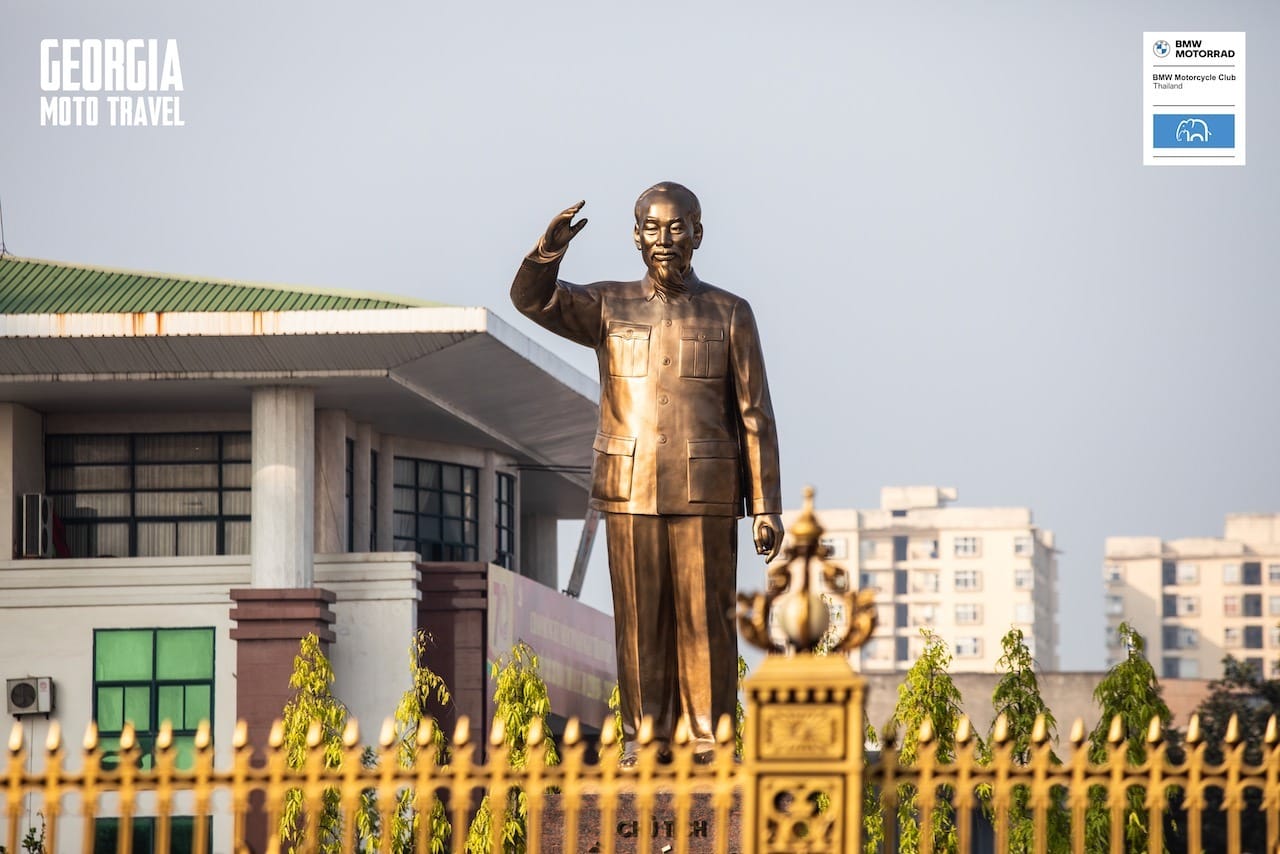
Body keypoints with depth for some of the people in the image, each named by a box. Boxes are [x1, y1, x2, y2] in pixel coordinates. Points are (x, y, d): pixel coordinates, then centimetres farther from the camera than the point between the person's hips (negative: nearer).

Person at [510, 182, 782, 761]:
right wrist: (549, 251, -28)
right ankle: (644, 736, 6)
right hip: (630, 490, 1)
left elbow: (755, 417, 5)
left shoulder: (729, 315, 7)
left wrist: (767, 507, 0)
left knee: (705, 617, -2)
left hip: (705, 493, -1)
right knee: (640, 617, 1)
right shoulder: (608, 307, 10)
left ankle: (709, 737, 3)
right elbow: (533, 299, -6)